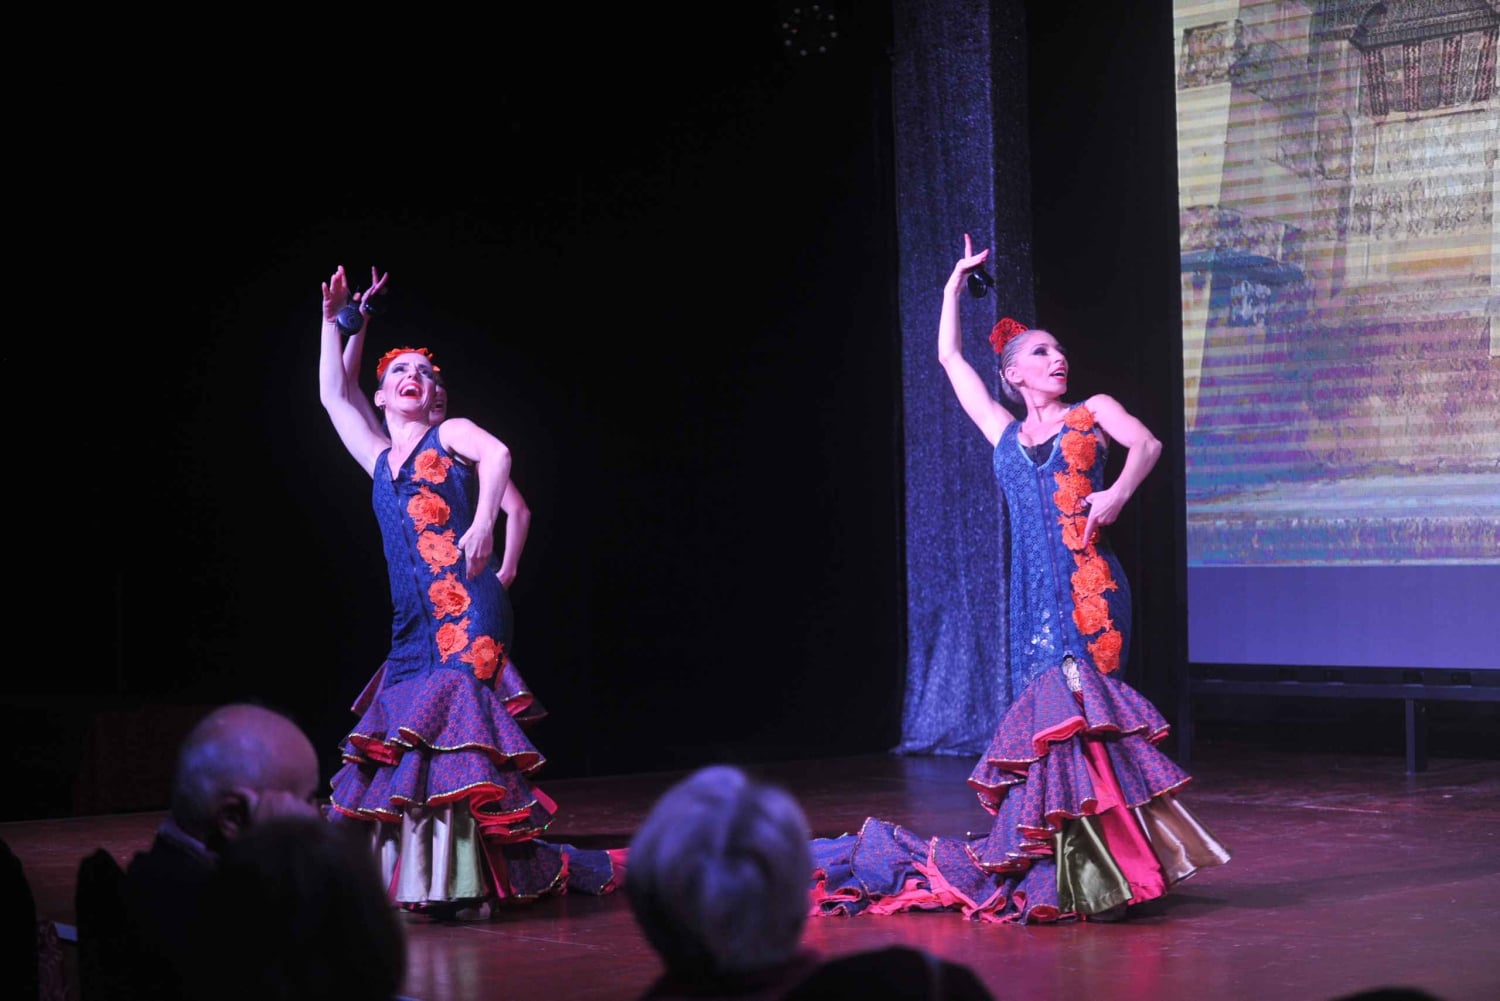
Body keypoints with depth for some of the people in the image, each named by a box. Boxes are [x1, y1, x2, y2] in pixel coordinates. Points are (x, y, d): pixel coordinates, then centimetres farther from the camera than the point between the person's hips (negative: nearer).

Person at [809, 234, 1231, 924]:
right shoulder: (1006, 435, 20)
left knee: (1072, 706, -13)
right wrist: (956, 281, 29)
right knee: (1052, 709, -2)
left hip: (1089, 587, -3)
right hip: (1036, 594, 3)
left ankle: (1087, 865, -12)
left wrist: (1117, 494, -21)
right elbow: (950, 359, 25)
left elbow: (1147, 444, -5)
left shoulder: (1092, 414, 13)